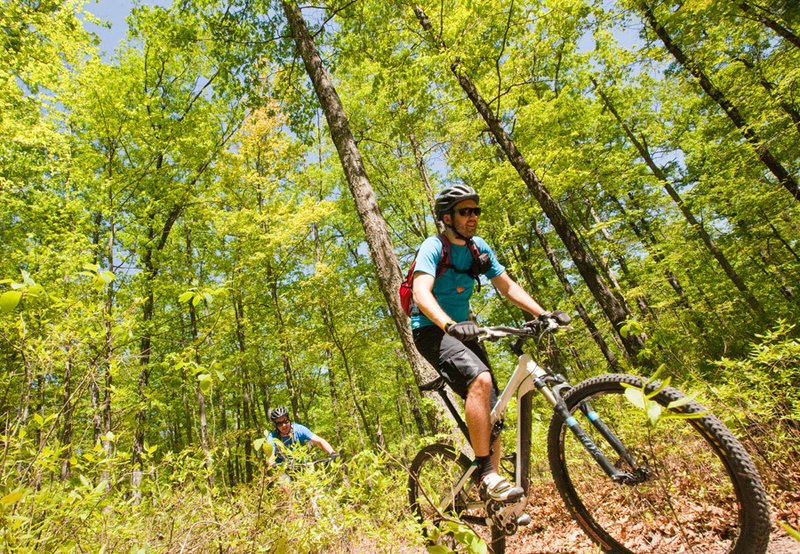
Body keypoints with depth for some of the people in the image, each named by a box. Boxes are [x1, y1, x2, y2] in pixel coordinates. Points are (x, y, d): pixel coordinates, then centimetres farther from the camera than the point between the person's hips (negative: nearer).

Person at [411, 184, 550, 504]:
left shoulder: (479, 248, 6)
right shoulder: (433, 247, -14)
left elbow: (508, 287, 8)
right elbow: (421, 292, -30)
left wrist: (543, 314, -6)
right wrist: (450, 325, -47)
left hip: (463, 330, 7)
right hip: (432, 330, -7)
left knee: (492, 408, -1)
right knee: (480, 380, -31)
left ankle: (493, 490, 12)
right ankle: (487, 476, -21)